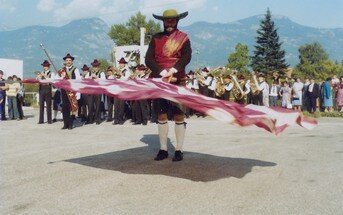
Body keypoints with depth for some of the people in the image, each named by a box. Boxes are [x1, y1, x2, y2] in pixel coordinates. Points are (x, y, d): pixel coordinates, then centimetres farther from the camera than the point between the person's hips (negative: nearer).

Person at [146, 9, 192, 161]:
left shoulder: (183, 38, 5)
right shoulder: (156, 38, 9)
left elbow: (186, 57, -10)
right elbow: (148, 59, -2)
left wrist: (173, 71, -24)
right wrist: (162, 73, -16)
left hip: (178, 82, -2)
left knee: (179, 116, 0)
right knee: (161, 115, 5)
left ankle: (179, 150, 7)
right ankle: (163, 149, 14)